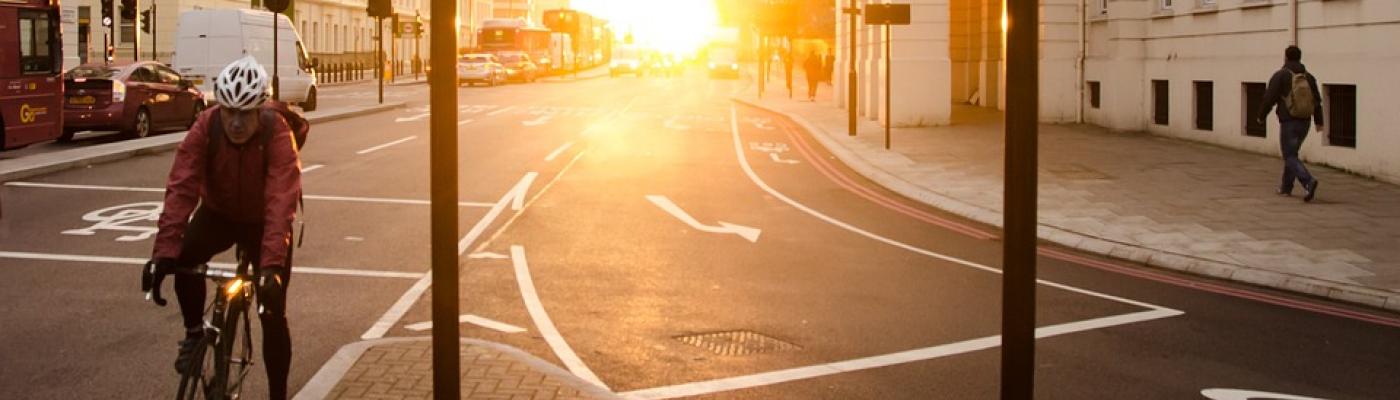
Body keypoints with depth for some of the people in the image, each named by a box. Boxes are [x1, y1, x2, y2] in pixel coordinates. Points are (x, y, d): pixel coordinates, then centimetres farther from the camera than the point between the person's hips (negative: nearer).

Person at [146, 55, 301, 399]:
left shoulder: (278, 135, -32)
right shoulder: (206, 128, -25)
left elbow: (281, 202, -41)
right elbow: (181, 188, -32)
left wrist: (271, 265, -52)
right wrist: (164, 251, -43)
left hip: (263, 221, -2)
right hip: (218, 213, 2)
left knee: (273, 315, -3)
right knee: (184, 257, -30)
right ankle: (195, 332, -4)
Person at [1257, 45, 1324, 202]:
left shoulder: (1280, 76, -8)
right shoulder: (1309, 77, 9)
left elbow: (1269, 98, -9)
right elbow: (1317, 100, 12)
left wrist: (1261, 116, 5)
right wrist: (1319, 121, 18)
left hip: (1288, 122, -6)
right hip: (1304, 123, 6)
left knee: (1290, 157, -5)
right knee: (1291, 153, 20)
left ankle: (1308, 181, -27)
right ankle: (1286, 187, 25)